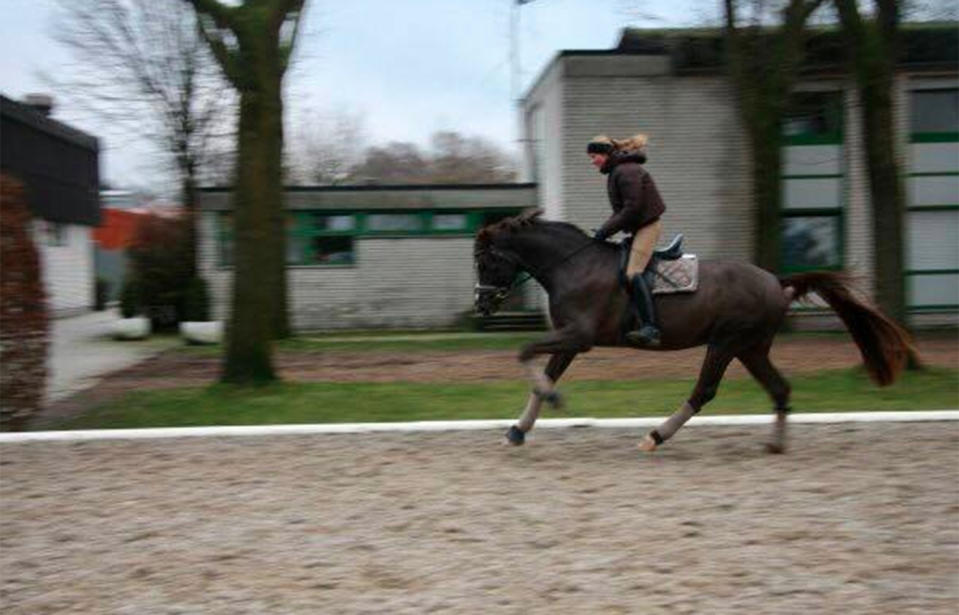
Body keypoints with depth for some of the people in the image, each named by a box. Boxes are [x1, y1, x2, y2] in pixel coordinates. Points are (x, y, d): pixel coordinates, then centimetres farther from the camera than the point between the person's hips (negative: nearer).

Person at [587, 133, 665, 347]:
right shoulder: (616, 172, 17)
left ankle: (650, 328, -31)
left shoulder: (627, 172, -15)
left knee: (633, 272, -23)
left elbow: (631, 209, -21)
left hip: (647, 226, -11)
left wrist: (605, 231, -17)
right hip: (638, 227, 11)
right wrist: (603, 230, 6)